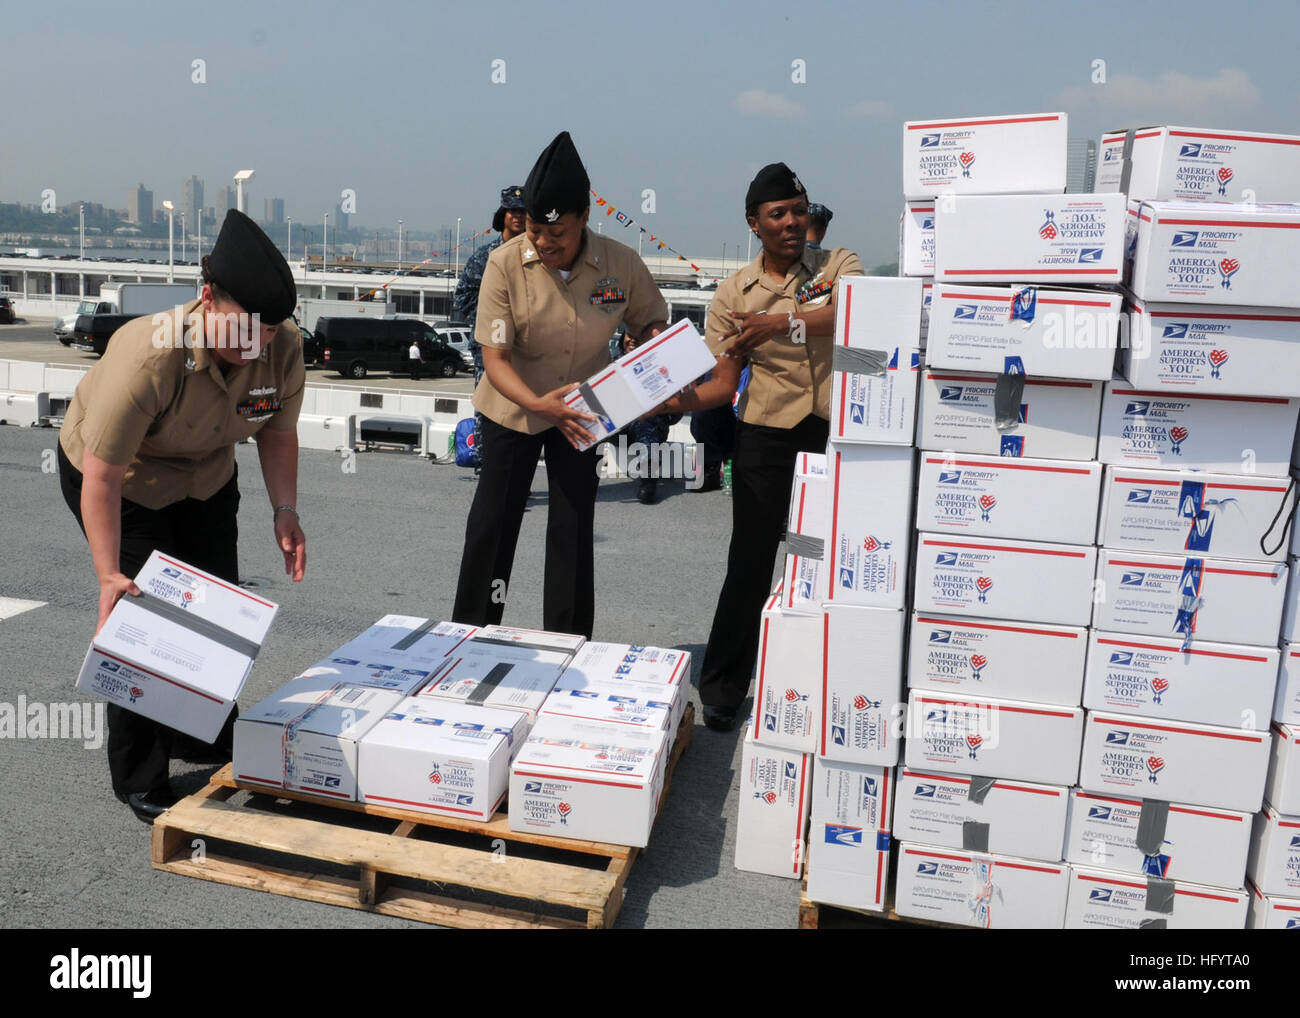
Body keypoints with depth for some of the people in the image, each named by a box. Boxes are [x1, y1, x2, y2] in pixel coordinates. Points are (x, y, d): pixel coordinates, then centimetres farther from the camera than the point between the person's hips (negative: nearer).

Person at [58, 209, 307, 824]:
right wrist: (110, 577, -38)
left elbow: (278, 432, -6)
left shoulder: (283, 348, -24)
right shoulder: (149, 356, -39)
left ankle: (210, 739, 32)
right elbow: (102, 477, -34)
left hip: (205, 477, 5)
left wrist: (284, 510, -19)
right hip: (118, 477, -5)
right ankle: (139, 780, 7)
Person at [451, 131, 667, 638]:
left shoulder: (621, 263, -17)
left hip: (583, 410, 1)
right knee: (492, 524, 7)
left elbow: (651, 321, 1)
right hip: (514, 408, -1)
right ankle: (471, 636, 26)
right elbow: (495, 359, -22)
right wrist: (538, 403, -40)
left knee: (573, 530, 5)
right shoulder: (505, 264, -21)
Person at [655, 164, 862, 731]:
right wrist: (681, 402, -18)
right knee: (750, 563, 2)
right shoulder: (735, 293, 6)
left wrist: (784, 322, -32)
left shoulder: (837, 265, 5)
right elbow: (723, 385, 3)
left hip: (835, 431, 0)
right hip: (766, 434, 0)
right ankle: (721, 689, 15)